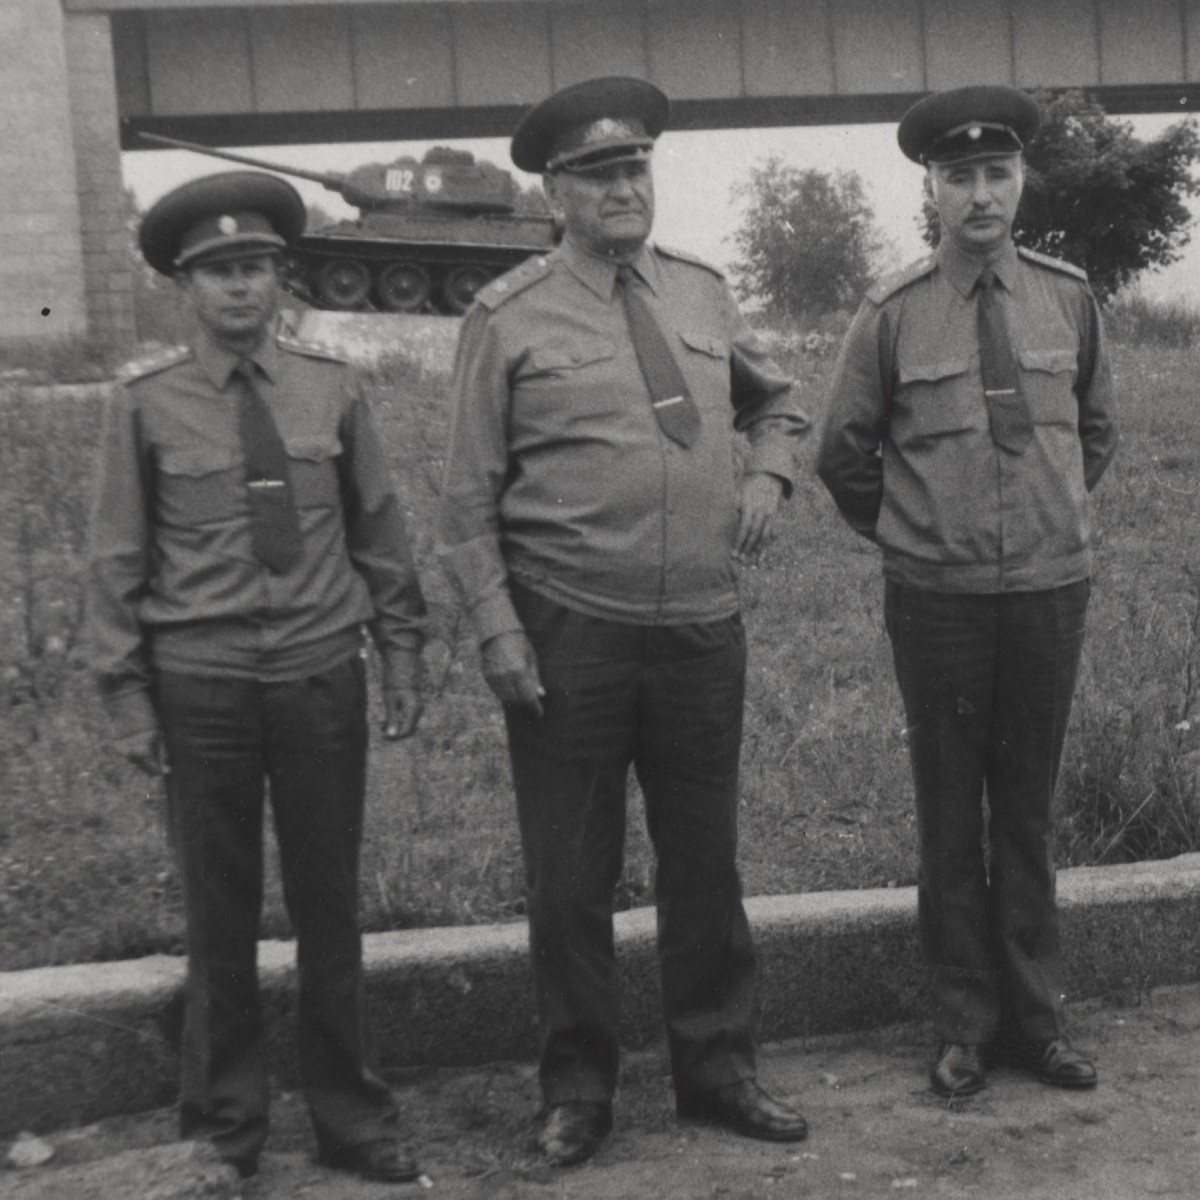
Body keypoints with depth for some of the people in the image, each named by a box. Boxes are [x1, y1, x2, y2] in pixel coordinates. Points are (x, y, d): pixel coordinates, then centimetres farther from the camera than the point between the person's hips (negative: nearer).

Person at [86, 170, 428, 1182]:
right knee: (220, 913, 9)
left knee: (331, 905, 10)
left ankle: (349, 1115, 27)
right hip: (201, 687, -1)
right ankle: (224, 1125, 27)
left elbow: (379, 529, 8)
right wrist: (128, 694, -2)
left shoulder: (330, 385, 3)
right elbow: (117, 558, 1)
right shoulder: (147, 402, -2)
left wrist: (403, 654, 5)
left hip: (324, 679, 1)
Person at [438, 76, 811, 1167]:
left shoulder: (703, 292, 8)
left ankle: (717, 1067, 31)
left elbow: (775, 402, 23)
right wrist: (497, 626, -11)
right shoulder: (509, 319, -4)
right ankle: (578, 1088, 25)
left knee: (704, 859, 14)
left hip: (703, 628, 4)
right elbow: (469, 495, -3)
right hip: (567, 634, -3)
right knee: (571, 874, 7)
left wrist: (767, 472, 2)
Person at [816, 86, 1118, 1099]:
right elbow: (844, 454, 6)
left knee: (1029, 810, 11)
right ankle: (967, 1025, 20)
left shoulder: (1068, 298, 3)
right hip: (937, 600, -1)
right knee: (951, 816, 7)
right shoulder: (893, 314, -4)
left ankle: (1036, 1017, 24)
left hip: (1051, 591, 2)